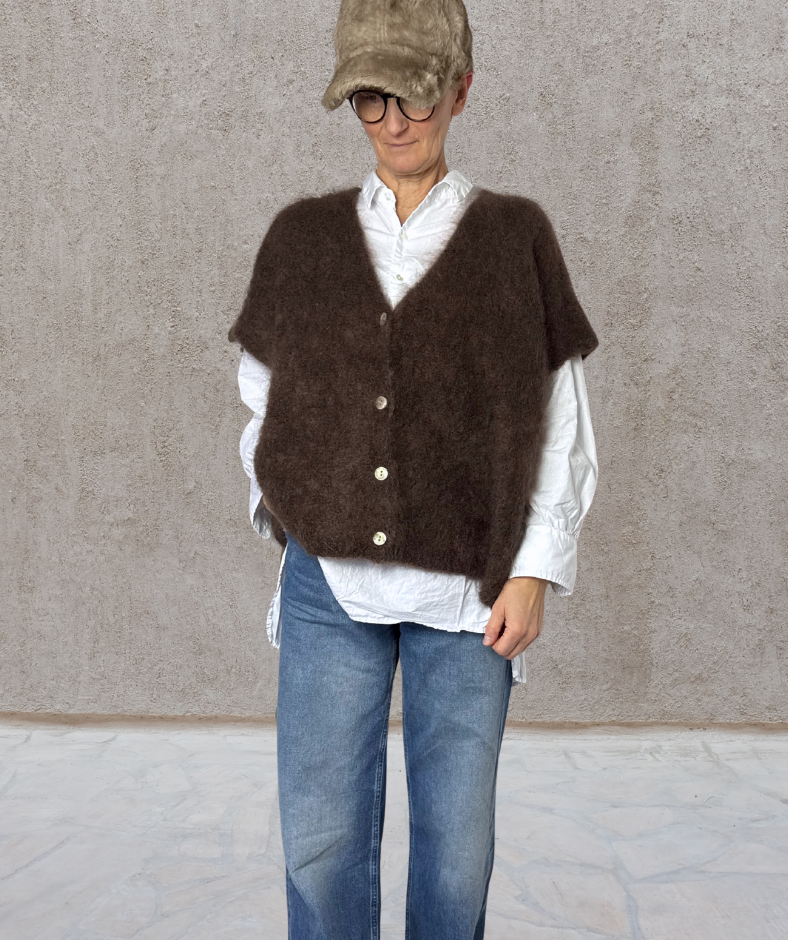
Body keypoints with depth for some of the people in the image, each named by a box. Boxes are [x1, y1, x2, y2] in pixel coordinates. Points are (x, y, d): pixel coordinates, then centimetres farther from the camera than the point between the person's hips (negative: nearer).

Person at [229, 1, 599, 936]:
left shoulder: (515, 236, 1)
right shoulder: (302, 236, 6)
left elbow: (559, 421, 1)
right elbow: (263, 397, 15)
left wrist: (534, 571, -5)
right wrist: (285, 507, 3)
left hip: (467, 588, -1)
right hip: (329, 582, 1)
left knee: (457, 839, 7)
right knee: (321, 835, 3)